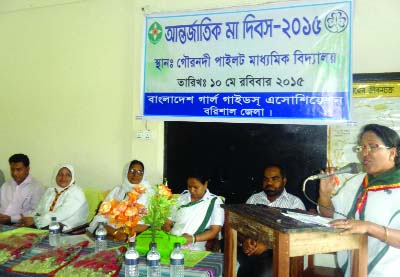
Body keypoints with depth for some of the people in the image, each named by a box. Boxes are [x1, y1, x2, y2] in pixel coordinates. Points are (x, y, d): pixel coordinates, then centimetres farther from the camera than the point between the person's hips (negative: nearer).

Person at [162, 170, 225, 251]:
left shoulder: (215, 201, 3)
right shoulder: (182, 197, 17)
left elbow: (215, 231, -4)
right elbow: (168, 222, 17)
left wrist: (193, 238, -19)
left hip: (193, 249, -4)